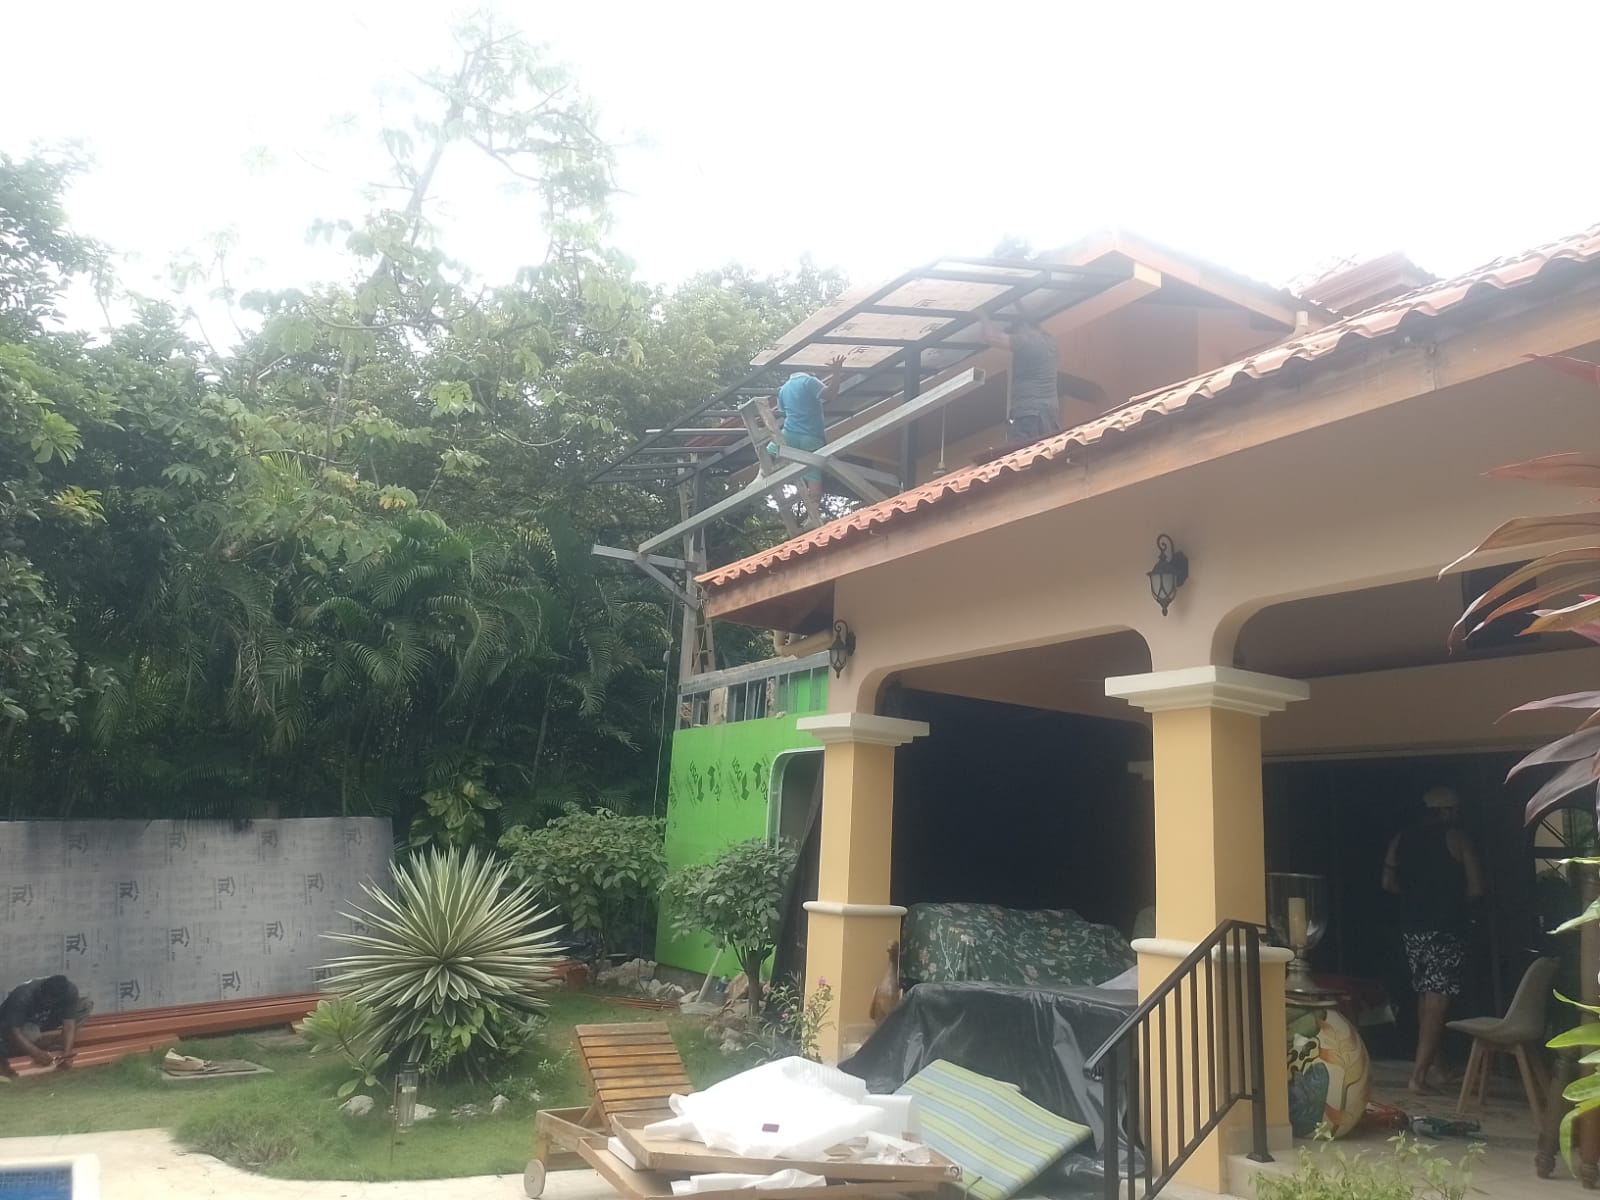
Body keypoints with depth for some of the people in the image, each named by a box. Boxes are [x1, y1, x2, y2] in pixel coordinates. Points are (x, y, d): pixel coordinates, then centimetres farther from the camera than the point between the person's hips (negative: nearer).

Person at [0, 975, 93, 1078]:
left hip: (44, 1023, 4)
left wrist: (67, 1052, -40)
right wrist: (36, 1053, -47)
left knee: (86, 1006, -18)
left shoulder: (69, 991, -25)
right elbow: (13, 1031, -37)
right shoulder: (22, 997, -35)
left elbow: (69, 1023, -26)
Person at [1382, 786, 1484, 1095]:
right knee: (1437, 1000, -5)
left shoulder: (1402, 838, 9)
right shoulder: (1456, 837, -5)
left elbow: (1388, 884, 10)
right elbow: (1476, 889, -7)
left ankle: (1428, 1059, 28)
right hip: (1446, 929, -5)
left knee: (1425, 995, 19)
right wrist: (1456, 901, 11)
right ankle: (1419, 1074, -9)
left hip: (1412, 927, 5)